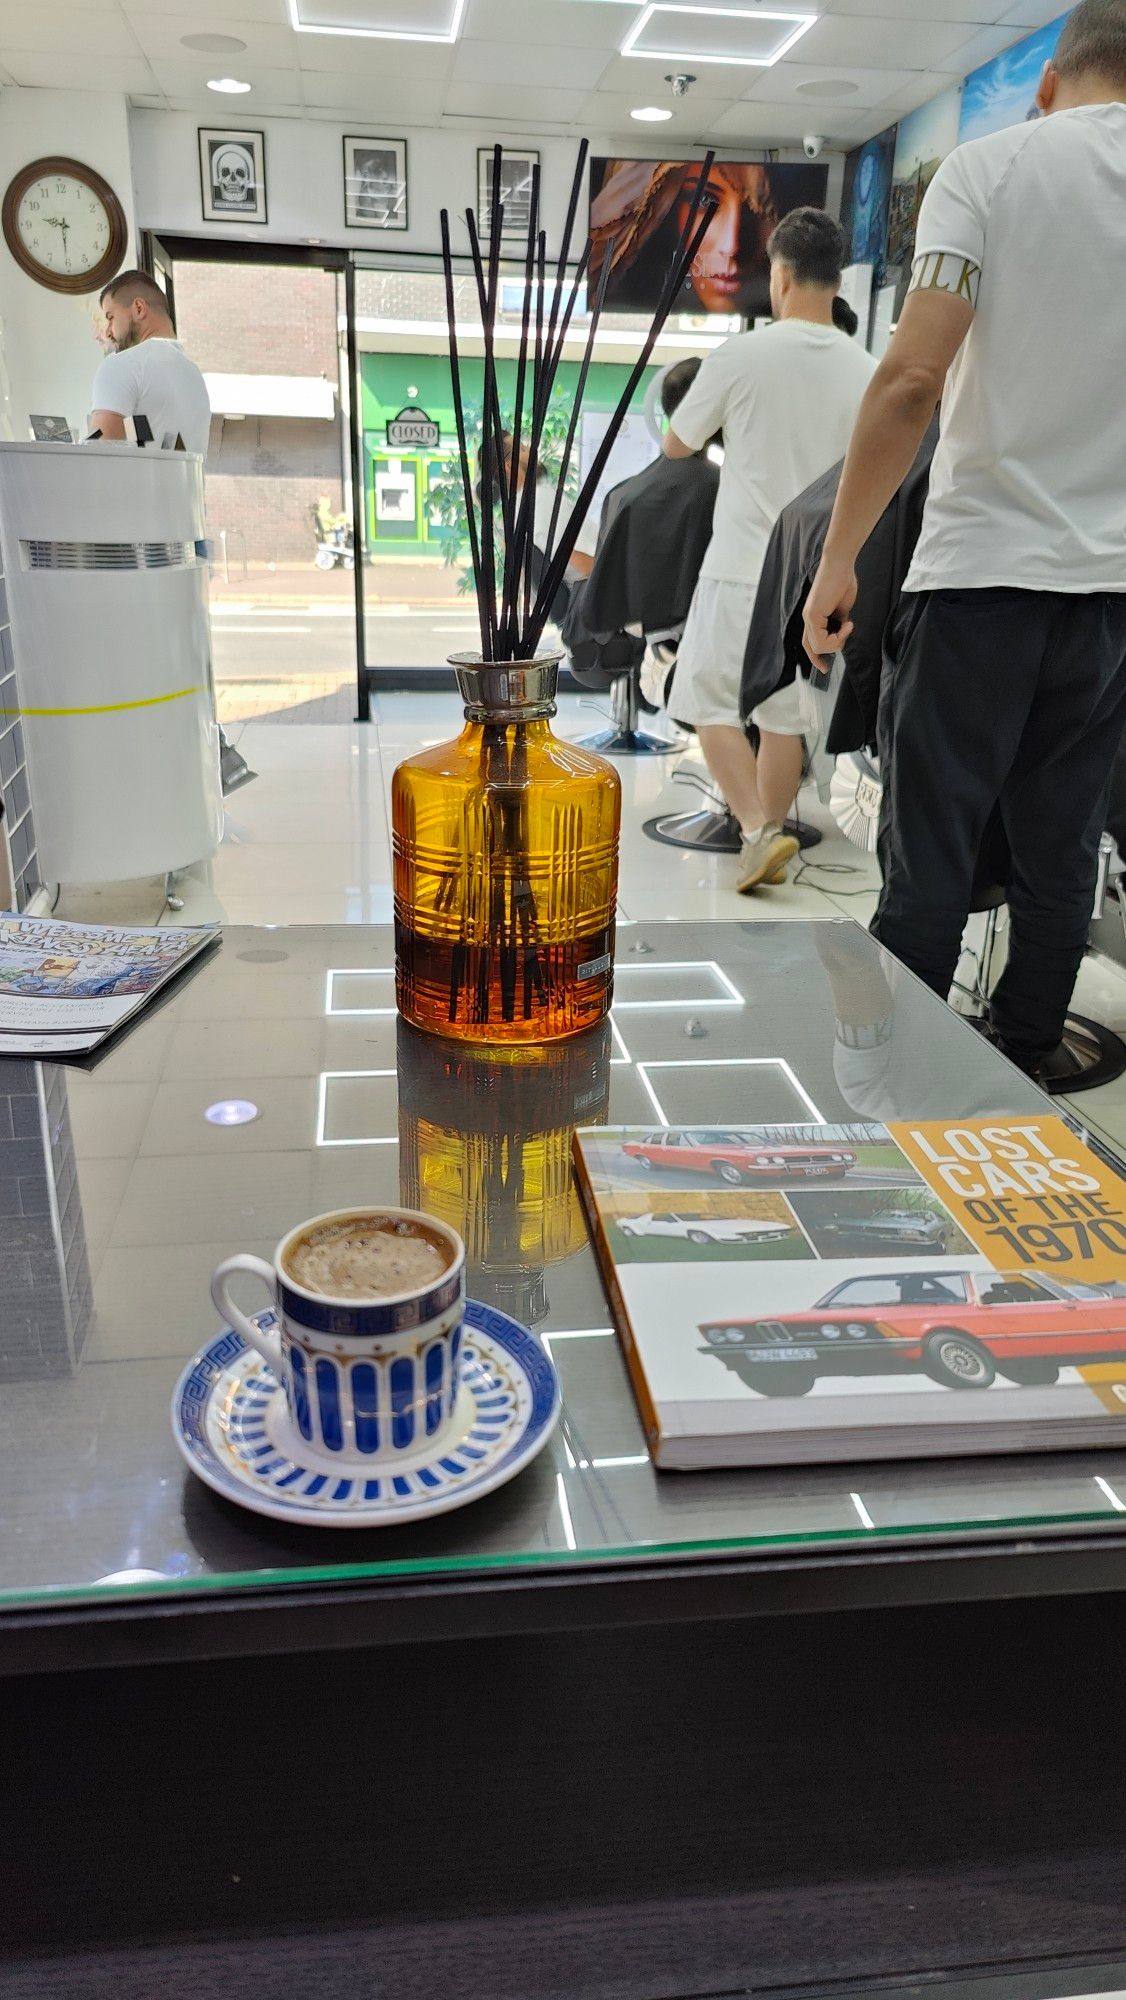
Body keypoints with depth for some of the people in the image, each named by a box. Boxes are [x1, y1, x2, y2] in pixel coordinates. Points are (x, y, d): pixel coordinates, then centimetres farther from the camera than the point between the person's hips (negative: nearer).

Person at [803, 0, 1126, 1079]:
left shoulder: (990, 168, 0)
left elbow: (913, 376, -13)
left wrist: (839, 559, -8)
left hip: (982, 573, -4)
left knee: (927, 862, 1)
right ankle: (1019, 1076, 23)